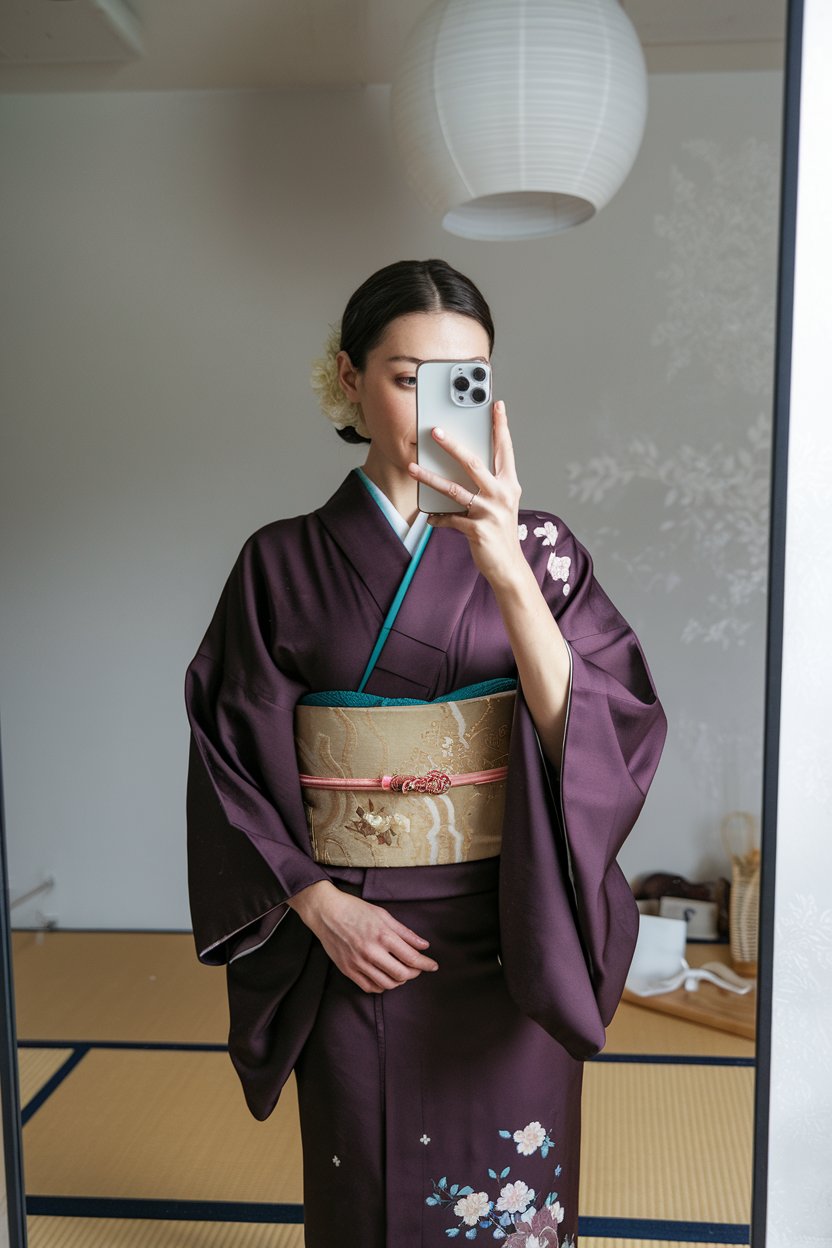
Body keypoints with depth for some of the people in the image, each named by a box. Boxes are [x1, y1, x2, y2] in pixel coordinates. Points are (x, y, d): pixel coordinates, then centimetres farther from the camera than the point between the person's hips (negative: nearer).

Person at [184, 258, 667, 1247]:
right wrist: (319, 903, -12)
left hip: (514, 941, 0)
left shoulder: (536, 548, -3)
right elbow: (234, 763, 0)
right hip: (355, 945, 0)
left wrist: (508, 569, -28)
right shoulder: (283, 562, -3)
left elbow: (598, 733, -15)